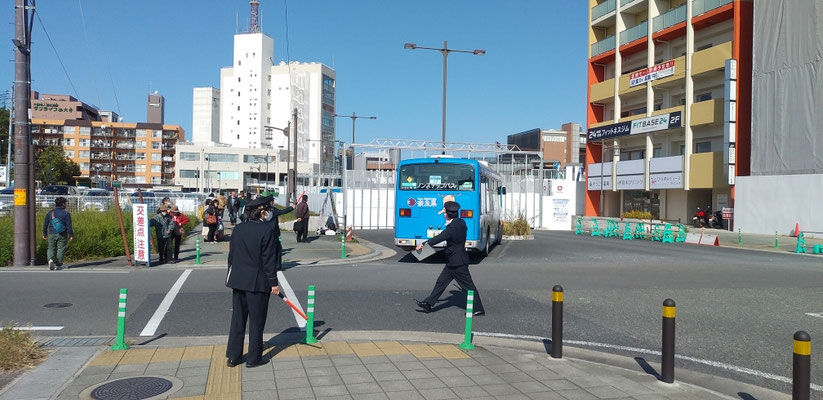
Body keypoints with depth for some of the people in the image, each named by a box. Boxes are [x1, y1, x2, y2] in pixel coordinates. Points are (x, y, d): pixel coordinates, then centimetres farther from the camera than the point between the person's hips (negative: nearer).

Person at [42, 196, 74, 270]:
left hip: (52, 234, 3)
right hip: (62, 235, -3)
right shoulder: (66, 213, -7)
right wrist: (71, 235, -4)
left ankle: (51, 259, -12)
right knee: (61, 249, 6)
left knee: (51, 248, 13)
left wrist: (44, 234, 19)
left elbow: (45, 224, 9)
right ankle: (58, 265, 9)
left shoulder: (50, 213, 4)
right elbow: (69, 226, -9)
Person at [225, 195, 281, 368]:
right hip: (257, 282, -6)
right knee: (256, 321, 5)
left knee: (237, 319, 14)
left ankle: (233, 356, 20)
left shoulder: (238, 229, 5)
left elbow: (231, 255, 11)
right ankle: (254, 358, 13)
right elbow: (269, 260, -14)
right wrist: (273, 283, -8)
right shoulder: (267, 231, -14)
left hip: (238, 281, 6)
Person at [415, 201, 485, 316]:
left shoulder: (452, 227, -22)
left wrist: (423, 244, -20)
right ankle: (428, 304, 16)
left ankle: (479, 309, 7)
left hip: (457, 262, -10)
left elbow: (439, 238, -24)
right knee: (441, 281, 11)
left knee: (468, 286, -1)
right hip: (454, 262, 10)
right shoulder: (461, 222, 5)